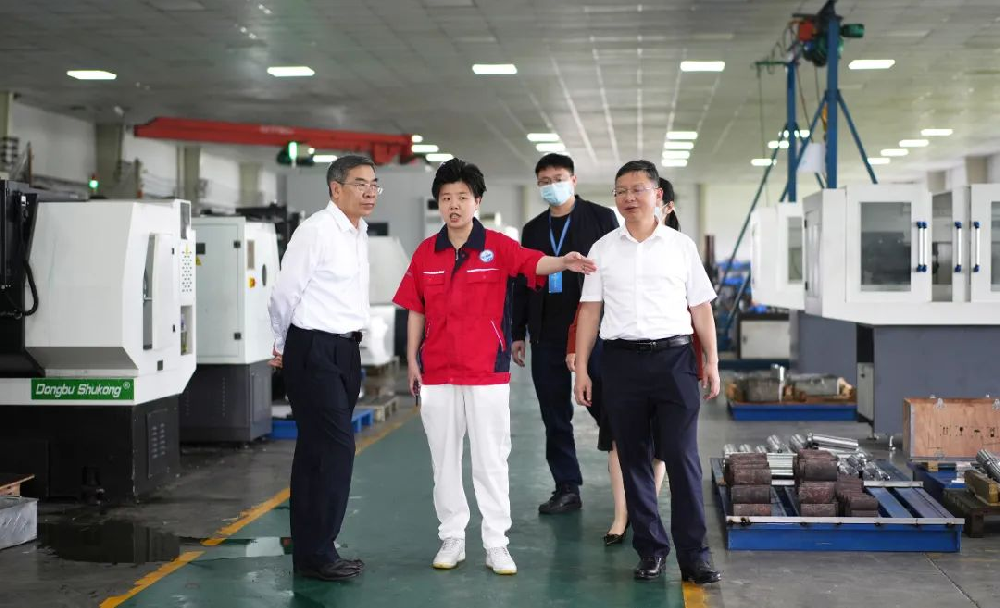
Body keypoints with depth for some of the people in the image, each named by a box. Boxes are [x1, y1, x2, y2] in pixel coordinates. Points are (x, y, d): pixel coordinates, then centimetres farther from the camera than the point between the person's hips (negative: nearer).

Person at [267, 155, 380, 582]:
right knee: (335, 448, -10)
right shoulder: (317, 231, -14)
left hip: (344, 351, 8)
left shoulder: (360, 234, 13)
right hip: (314, 353, -8)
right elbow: (285, 294, -10)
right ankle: (316, 554, -2)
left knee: (317, 452, 13)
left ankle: (310, 553, 21)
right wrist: (284, 347, 4)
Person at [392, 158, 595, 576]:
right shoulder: (426, 253, 4)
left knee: (491, 460, 3)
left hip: (487, 372, -3)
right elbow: (416, 310, 10)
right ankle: (452, 539, 22)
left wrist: (563, 262, -44)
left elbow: (534, 263, -23)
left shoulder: (497, 247, -5)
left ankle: (496, 544, 10)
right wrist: (412, 359, 7)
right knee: (444, 459, 11)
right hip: (437, 373, 3)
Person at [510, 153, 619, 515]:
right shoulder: (533, 230, 14)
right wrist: (518, 333, 11)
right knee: (555, 415, 5)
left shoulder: (600, 218, 2)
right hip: (548, 335, 4)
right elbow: (522, 284, 16)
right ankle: (567, 489, 12)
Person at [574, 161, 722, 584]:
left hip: (674, 358, -2)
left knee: (682, 457, -5)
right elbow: (589, 311, 8)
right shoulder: (603, 250, 8)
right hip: (622, 361, 2)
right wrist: (581, 368, 4)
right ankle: (650, 550, 16)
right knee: (633, 459, 6)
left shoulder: (681, 246, 6)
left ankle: (694, 555, 0)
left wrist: (712, 362, 2)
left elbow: (701, 308, 8)